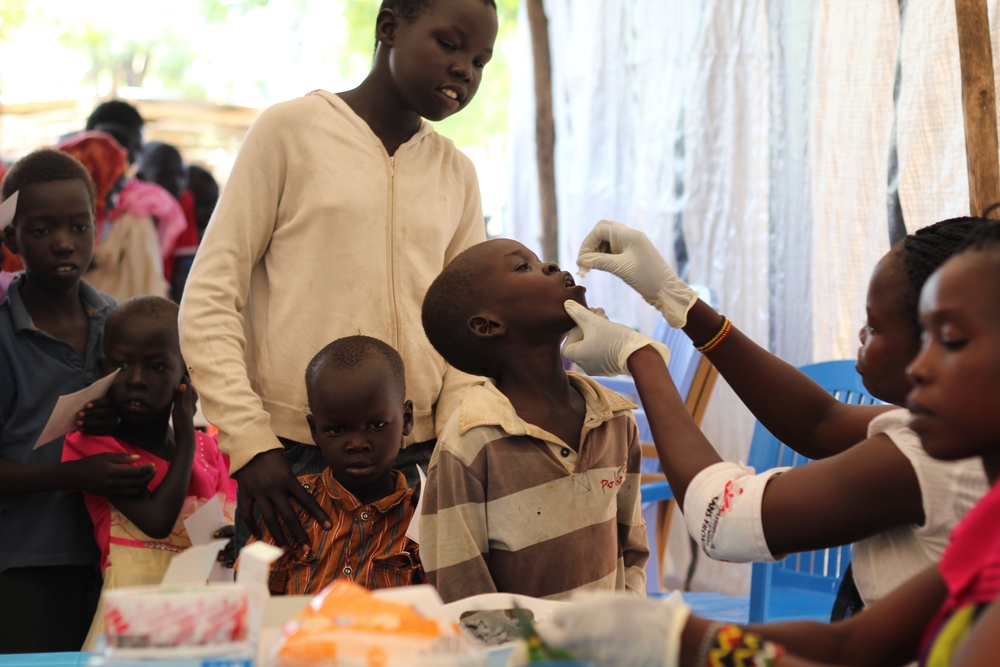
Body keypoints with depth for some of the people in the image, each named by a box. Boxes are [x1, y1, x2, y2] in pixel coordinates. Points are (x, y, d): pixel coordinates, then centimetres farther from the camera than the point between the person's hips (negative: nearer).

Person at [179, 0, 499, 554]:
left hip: (414, 464, 4)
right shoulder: (292, 129, 1)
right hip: (291, 461, -4)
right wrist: (251, 445, -12)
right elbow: (208, 303, -3)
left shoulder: (456, 175, 14)